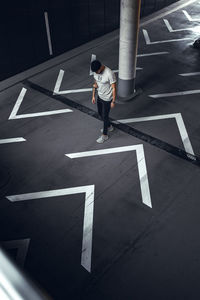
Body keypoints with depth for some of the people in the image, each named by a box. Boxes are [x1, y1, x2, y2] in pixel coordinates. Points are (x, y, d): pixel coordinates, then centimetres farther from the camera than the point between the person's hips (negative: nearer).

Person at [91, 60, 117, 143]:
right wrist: (93, 96, 11)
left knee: (105, 116, 5)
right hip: (100, 96, 8)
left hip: (107, 99, -8)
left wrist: (113, 101, -16)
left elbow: (114, 88, -21)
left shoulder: (109, 74, -29)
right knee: (100, 113, 23)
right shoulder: (96, 71, -6)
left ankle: (104, 135, 24)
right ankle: (109, 126, 47)